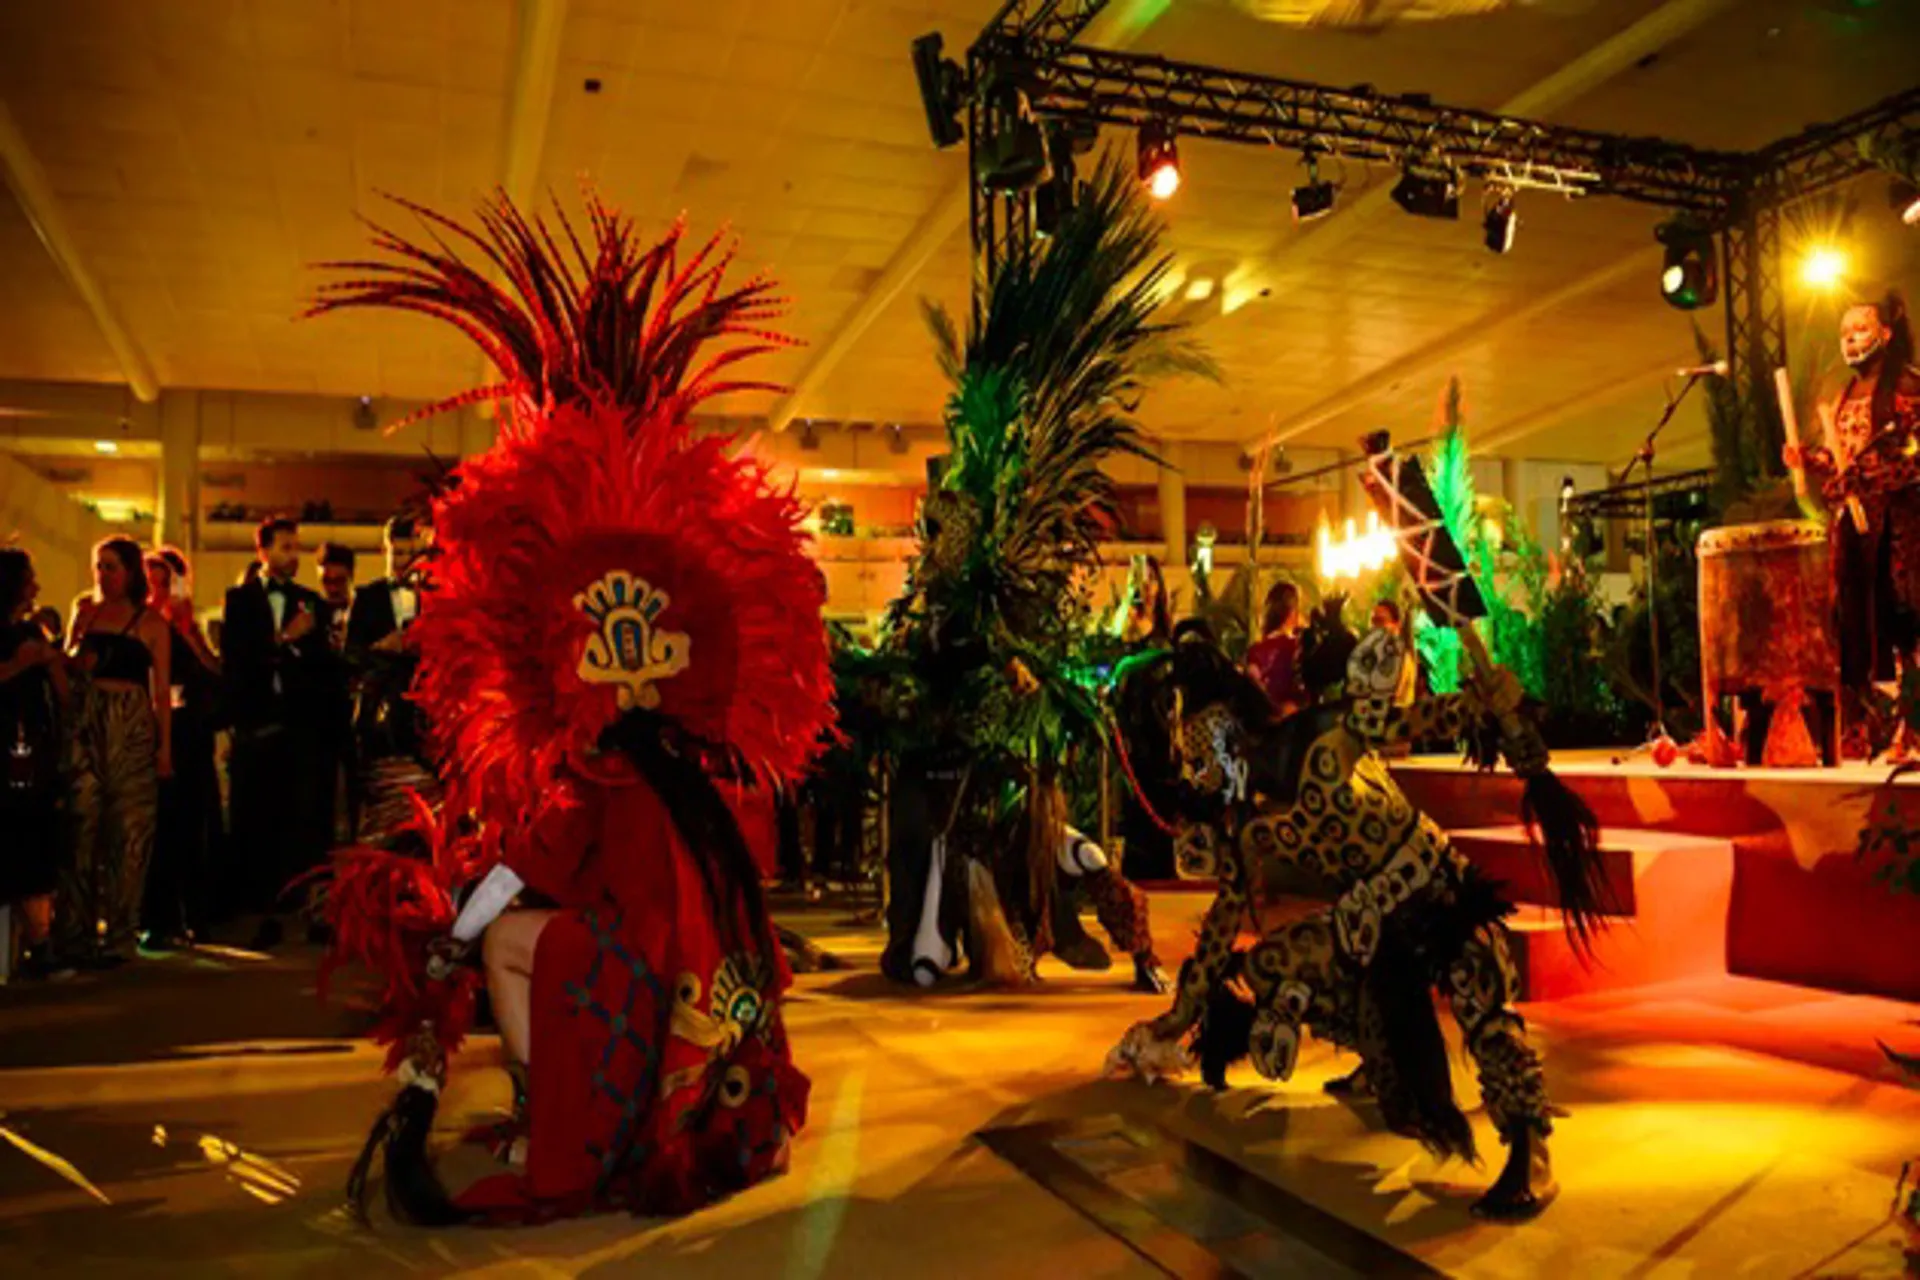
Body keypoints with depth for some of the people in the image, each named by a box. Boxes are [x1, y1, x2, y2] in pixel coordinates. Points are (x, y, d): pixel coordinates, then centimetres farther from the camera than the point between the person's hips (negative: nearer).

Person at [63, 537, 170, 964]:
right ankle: (76, 930, 8)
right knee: (80, 826, -2)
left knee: (127, 831, -1)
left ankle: (118, 935, 7)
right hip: (85, 723, 2)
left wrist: (165, 746, -3)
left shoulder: (151, 621, 4)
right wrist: (75, 658, -7)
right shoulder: (84, 609, 12)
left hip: (133, 728, -2)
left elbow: (162, 688, 2)